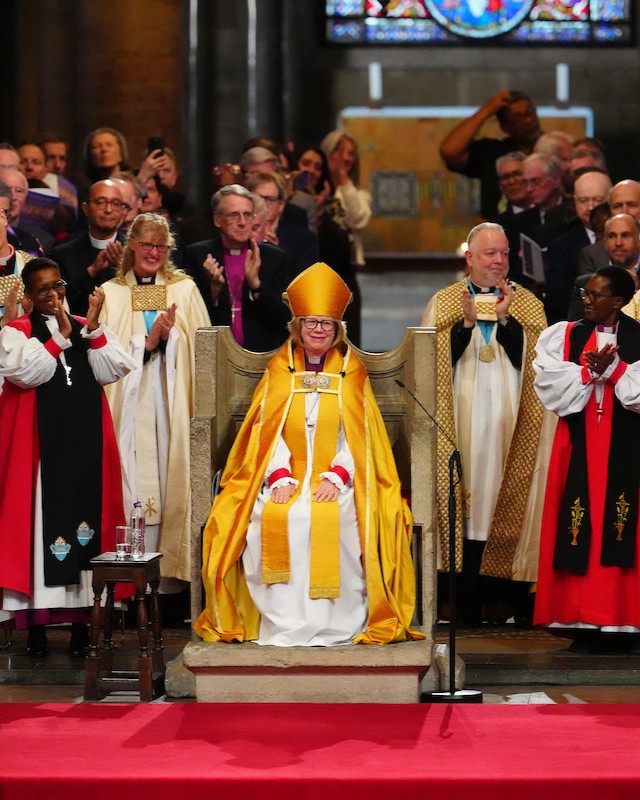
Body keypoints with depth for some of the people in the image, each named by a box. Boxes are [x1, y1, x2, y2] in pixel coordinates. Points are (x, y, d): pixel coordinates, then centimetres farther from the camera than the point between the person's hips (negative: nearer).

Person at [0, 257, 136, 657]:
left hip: (85, 443, 3)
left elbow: (112, 372, 0)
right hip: (40, 446, -3)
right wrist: (60, 336, -14)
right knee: (39, 522, -3)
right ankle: (37, 624, 2)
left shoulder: (89, 330, 14)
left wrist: (93, 328, -11)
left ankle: (82, 621, 8)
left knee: (85, 517, 2)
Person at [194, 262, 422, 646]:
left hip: (336, 477, -1)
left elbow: (357, 433, 2)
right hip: (285, 474, 1)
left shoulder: (351, 370, 10)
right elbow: (269, 430, 4)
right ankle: (283, 623, -25)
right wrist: (281, 478, -12)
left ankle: (332, 623, -26)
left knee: (332, 518, -33)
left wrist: (335, 477, -15)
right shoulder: (280, 368, 13)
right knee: (272, 517, -30)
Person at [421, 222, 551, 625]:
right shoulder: (444, 303, 9)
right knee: (465, 499, -5)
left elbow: (529, 358, -3)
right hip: (460, 419, 0)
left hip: (508, 420, 0)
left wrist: (504, 319, -15)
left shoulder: (528, 305, 10)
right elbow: (437, 359, 0)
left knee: (505, 497, -4)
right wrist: (467, 322, -13)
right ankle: (468, 598, -1)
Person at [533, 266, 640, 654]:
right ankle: (585, 625, -1)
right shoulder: (566, 337, 9)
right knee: (582, 530, -3)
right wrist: (590, 371, -12)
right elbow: (552, 385, -1)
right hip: (580, 447, 1)